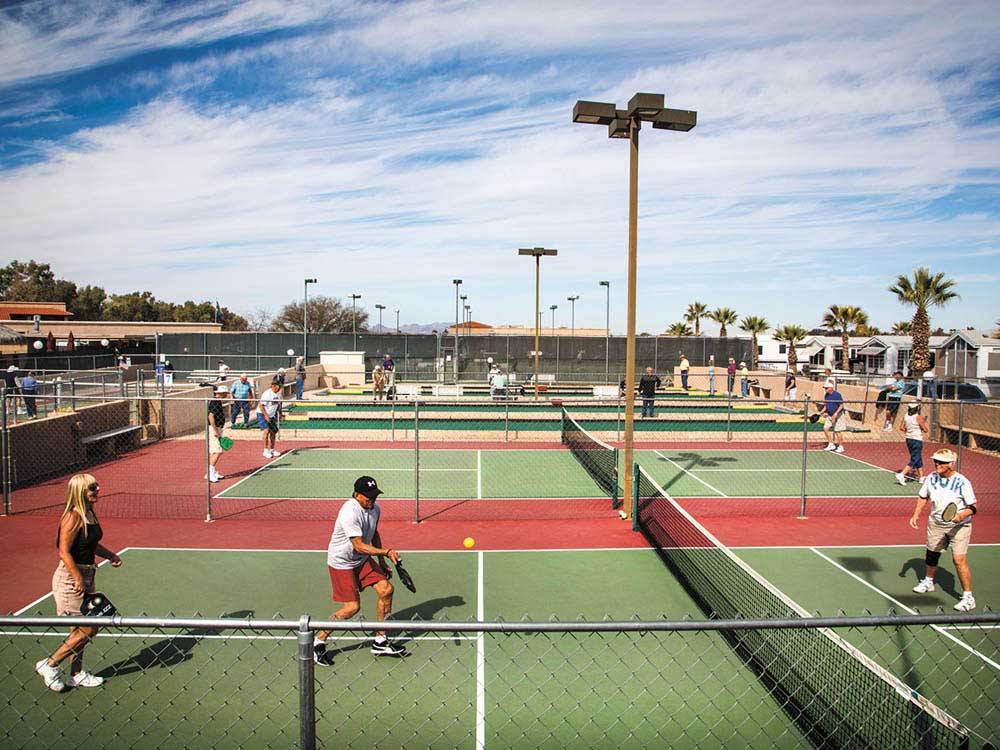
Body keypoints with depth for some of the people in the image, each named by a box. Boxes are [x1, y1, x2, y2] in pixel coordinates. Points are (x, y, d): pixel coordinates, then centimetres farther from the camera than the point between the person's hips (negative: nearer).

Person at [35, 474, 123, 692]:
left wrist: (110, 555, 10)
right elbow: (64, 552, -21)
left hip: (85, 575, 9)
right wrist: (79, 579, -21)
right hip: (71, 578, -9)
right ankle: (49, 665, 13)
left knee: (80, 630, 17)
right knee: (86, 630, -3)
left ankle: (77, 674, 28)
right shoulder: (73, 516, -19)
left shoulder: (90, 513, 7)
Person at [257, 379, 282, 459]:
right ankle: (266, 451, -14)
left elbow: (279, 404, 15)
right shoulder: (267, 394, -23)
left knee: (274, 432, 7)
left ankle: (272, 450, 21)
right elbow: (260, 405, -23)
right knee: (266, 430, -21)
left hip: (271, 415, 8)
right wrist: (266, 415, -26)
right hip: (262, 414, -8)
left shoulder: (279, 393, 0)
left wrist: (279, 414, 4)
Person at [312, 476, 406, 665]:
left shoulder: (375, 508, -3)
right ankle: (318, 642, 10)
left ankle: (380, 642, 9)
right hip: (341, 562, -8)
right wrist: (386, 552, -37)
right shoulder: (350, 513, -29)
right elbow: (359, 546, -31)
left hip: (362, 560, 8)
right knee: (352, 607, -10)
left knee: (386, 589, -4)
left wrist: (382, 562, 13)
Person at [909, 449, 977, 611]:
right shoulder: (931, 478, -6)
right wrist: (916, 515, 1)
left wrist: (961, 515, -36)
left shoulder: (962, 482, -20)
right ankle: (928, 582, 45)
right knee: (931, 554, 20)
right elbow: (923, 497, 10)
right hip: (936, 524, 5)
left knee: (959, 560, -13)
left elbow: (973, 507, -17)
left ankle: (968, 597, -1)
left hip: (959, 526, -5)